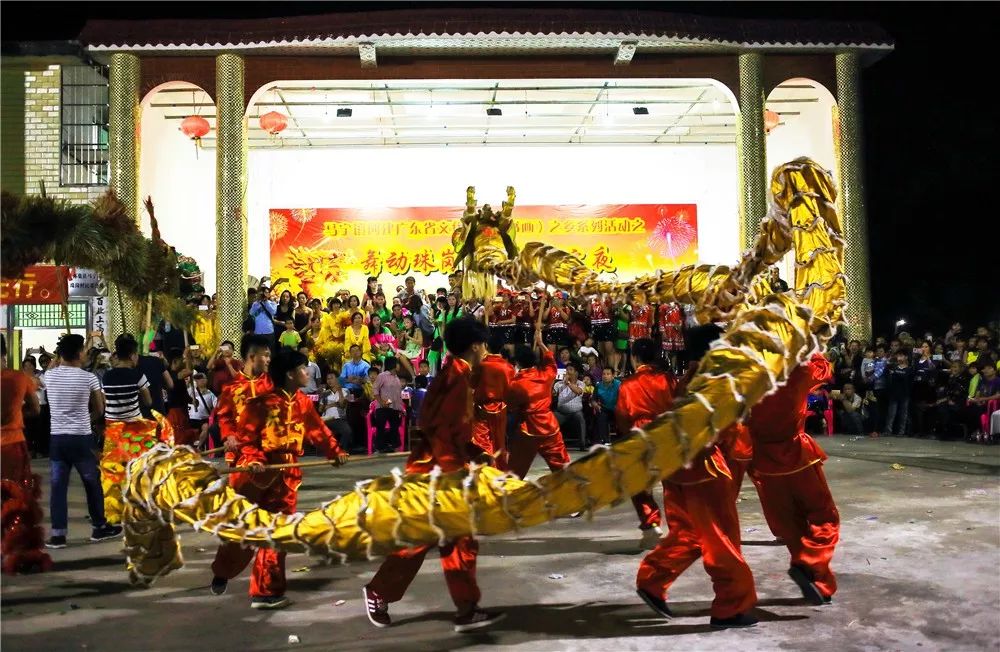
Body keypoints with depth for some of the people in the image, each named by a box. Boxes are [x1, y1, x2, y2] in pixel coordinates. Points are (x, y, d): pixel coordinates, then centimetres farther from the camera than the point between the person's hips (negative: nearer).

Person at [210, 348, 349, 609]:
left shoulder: (303, 402, 3)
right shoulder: (262, 402, -16)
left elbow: (318, 430, 12)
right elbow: (246, 437, -12)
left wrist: (335, 452, 6)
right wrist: (252, 459, -26)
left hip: (286, 474, 5)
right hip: (256, 471, -5)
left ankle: (266, 591, 14)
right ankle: (222, 573, 37)